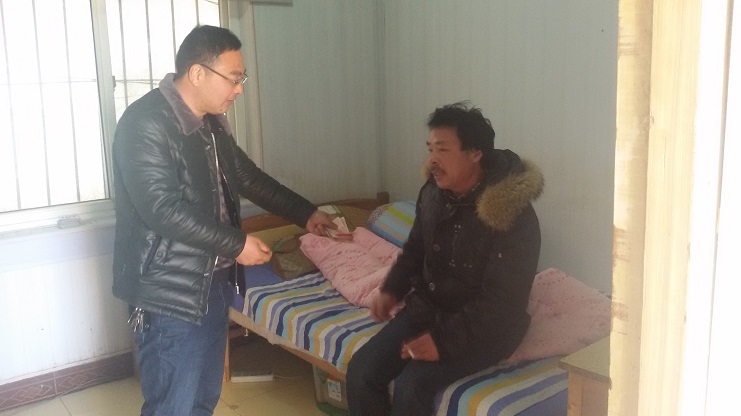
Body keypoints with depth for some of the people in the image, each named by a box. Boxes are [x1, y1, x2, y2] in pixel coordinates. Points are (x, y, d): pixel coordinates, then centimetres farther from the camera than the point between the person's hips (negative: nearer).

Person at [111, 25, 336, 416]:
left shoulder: (211, 123, 9)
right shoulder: (145, 123, -19)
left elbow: (247, 176, 21)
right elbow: (163, 209, -26)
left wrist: (306, 213, 18)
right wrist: (237, 244, -21)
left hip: (213, 282, 9)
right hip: (168, 294, -9)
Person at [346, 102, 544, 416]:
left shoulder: (513, 215, -23)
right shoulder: (433, 193, -1)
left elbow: (501, 302, -23)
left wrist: (444, 341, -26)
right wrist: (392, 290, 3)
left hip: (483, 328, -6)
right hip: (427, 310, 7)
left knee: (411, 386, -25)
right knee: (361, 371, -9)